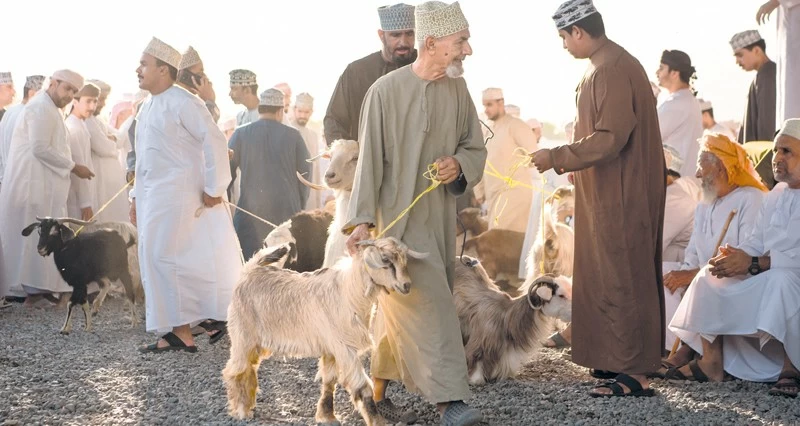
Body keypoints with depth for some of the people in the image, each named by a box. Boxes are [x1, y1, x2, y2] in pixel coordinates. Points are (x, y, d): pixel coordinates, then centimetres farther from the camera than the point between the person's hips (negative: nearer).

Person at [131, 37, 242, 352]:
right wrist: (137, 197, 20)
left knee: (162, 257, -12)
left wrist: (213, 188, -16)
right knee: (154, 259, 6)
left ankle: (179, 332, -3)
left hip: (177, 194, -9)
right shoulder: (147, 107, 16)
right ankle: (179, 331, 11)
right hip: (151, 195, 9)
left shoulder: (182, 103, -12)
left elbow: (214, 140, -17)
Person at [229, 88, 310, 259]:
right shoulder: (293, 136, 3)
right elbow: (305, 173, 6)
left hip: (251, 209, -1)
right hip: (286, 211, 1)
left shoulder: (241, 134, 2)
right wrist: (299, 207, 17)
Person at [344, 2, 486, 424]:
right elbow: (370, 159, -11)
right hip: (398, 216, -6)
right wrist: (362, 220, -16)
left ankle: (377, 390, 27)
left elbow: (475, 147, 12)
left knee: (399, 309, 13)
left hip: (439, 215, 6)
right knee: (427, 305, -13)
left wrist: (459, 164, -11)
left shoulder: (457, 88, 2)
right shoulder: (386, 91, -14)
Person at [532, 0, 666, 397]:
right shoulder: (608, 65, 13)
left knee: (620, 281, -5)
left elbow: (610, 139, -24)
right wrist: (562, 157, 19)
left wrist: (557, 158, -17)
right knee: (611, 277, 15)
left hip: (620, 197, -10)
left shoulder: (613, 70, -20)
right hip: (609, 196, 10)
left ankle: (635, 375, 0)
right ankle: (620, 359, 23)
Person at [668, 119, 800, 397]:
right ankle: (712, 361, -13)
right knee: (711, 277, -6)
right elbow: (756, 243, 10)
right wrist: (733, 256, -12)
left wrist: (753, 263, -27)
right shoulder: (776, 196, 15)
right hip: (767, 278, 8)